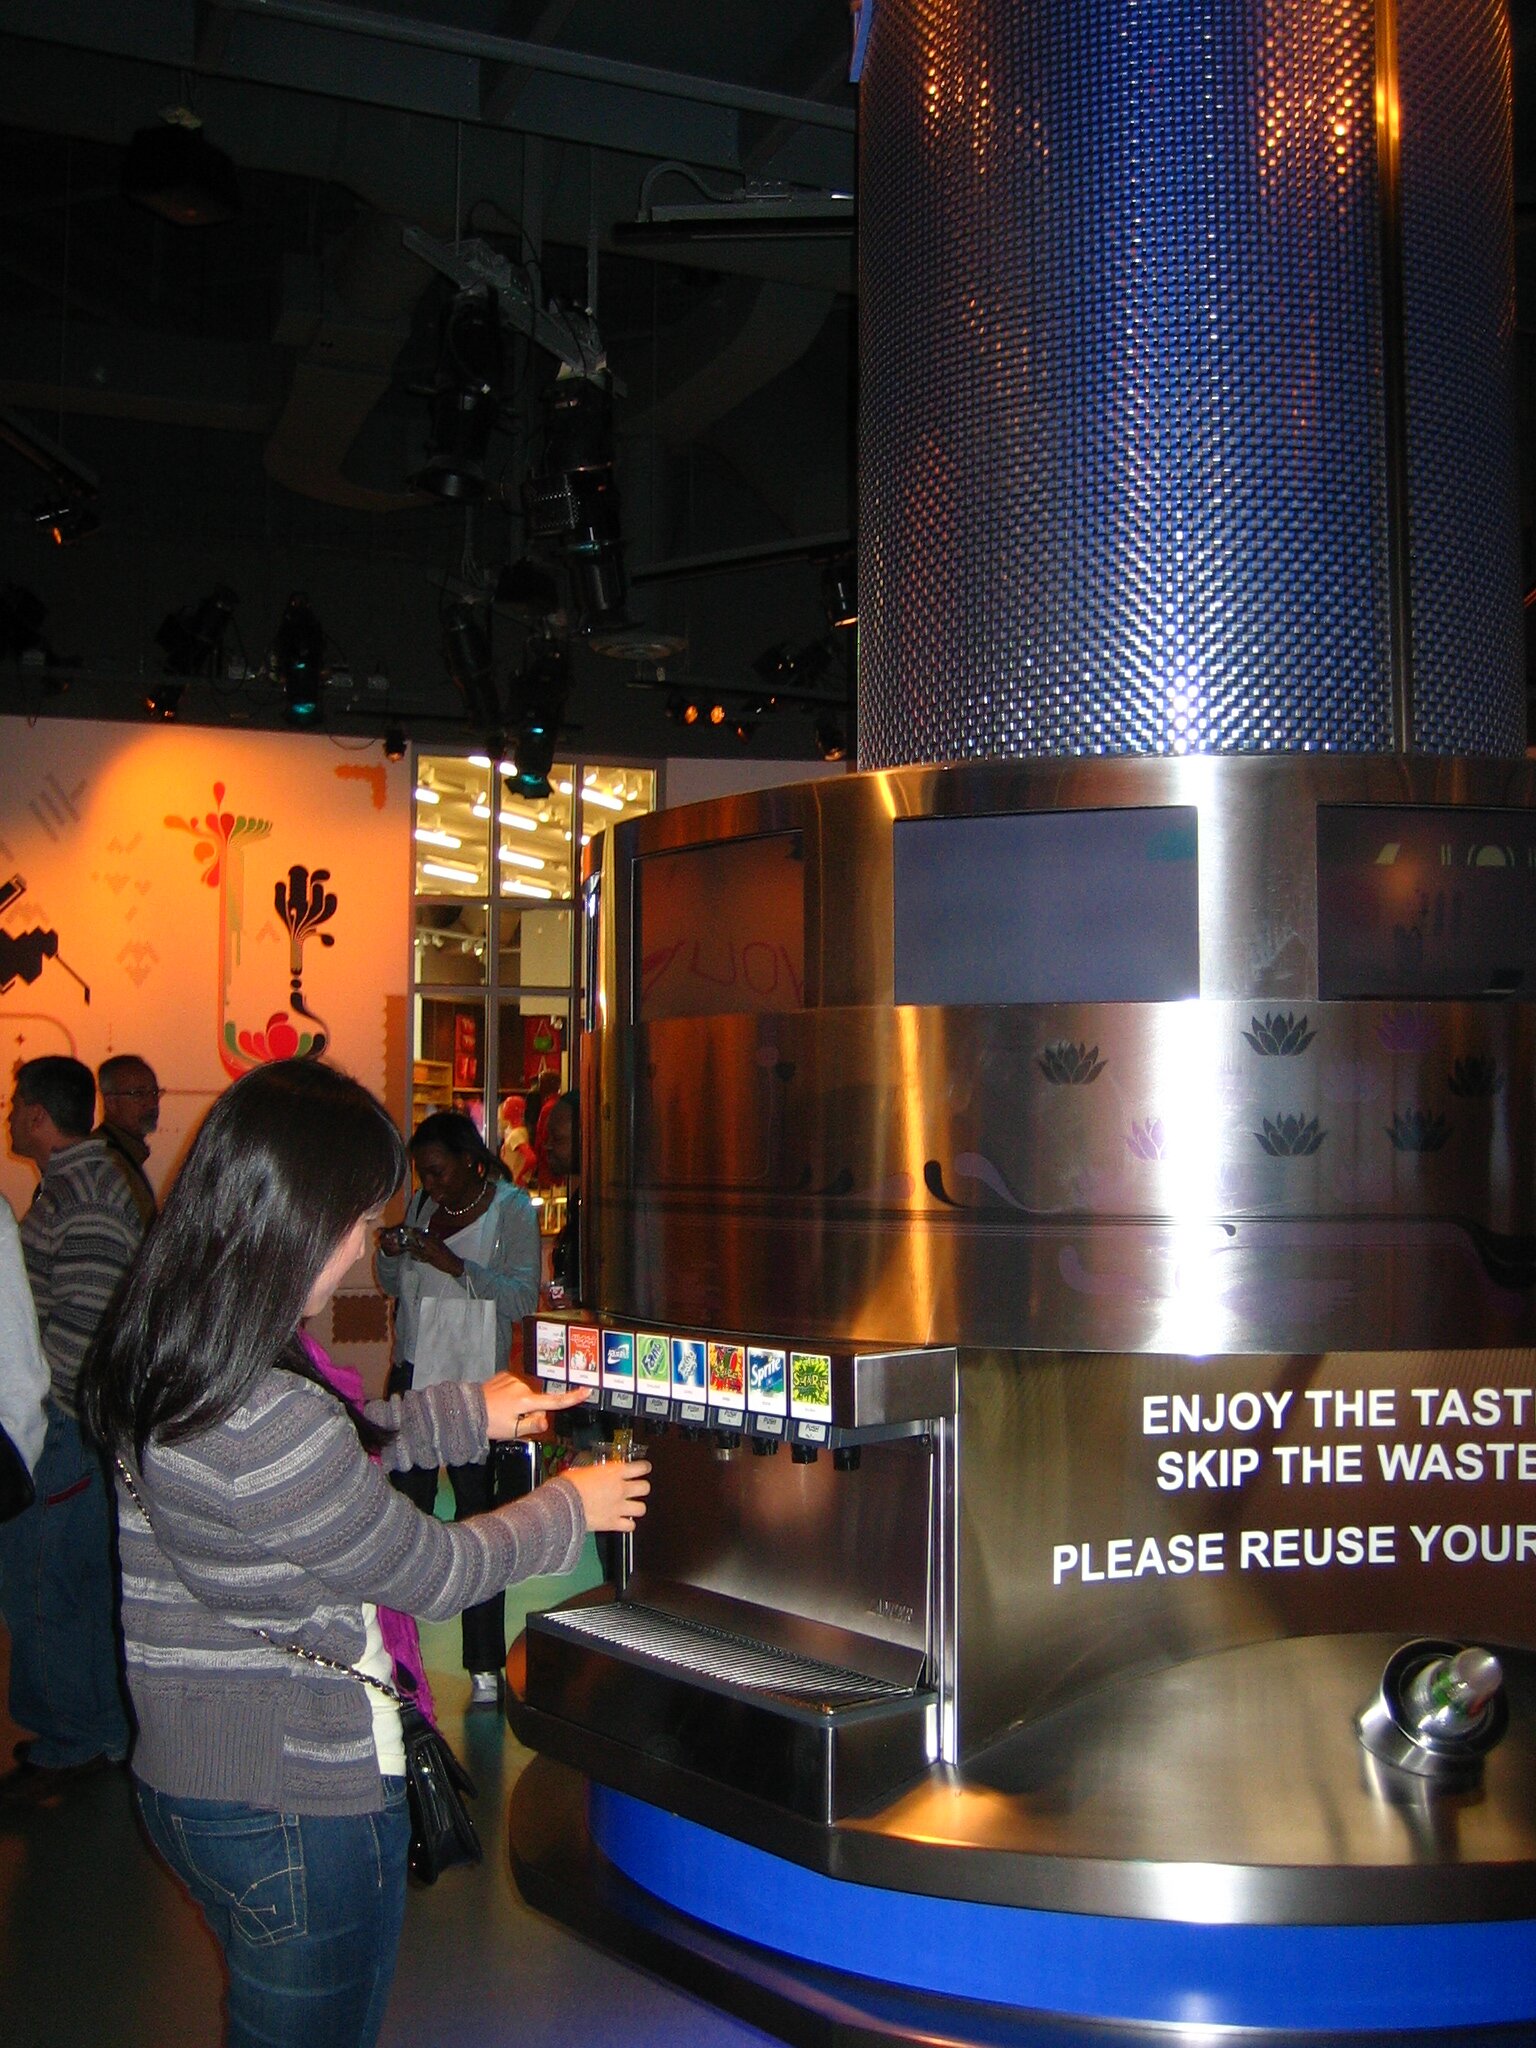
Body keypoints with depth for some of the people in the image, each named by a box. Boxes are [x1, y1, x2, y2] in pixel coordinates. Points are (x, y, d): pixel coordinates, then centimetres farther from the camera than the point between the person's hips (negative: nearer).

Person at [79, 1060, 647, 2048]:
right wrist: (570, 1510, 0)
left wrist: (467, 1412, 20)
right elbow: (432, 1573, -17)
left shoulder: (157, 1368, -4)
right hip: (301, 1807, -9)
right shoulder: (268, 1420, -32)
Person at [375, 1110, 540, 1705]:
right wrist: (391, 1255, -1)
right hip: (413, 1372, 5)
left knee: (477, 1515, -3)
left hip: (476, 1382, -5)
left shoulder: (511, 1208, -5)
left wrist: (454, 1265, -21)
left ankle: (485, 1667, 3)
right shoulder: (422, 1204, 13)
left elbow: (523, 1298, -13)